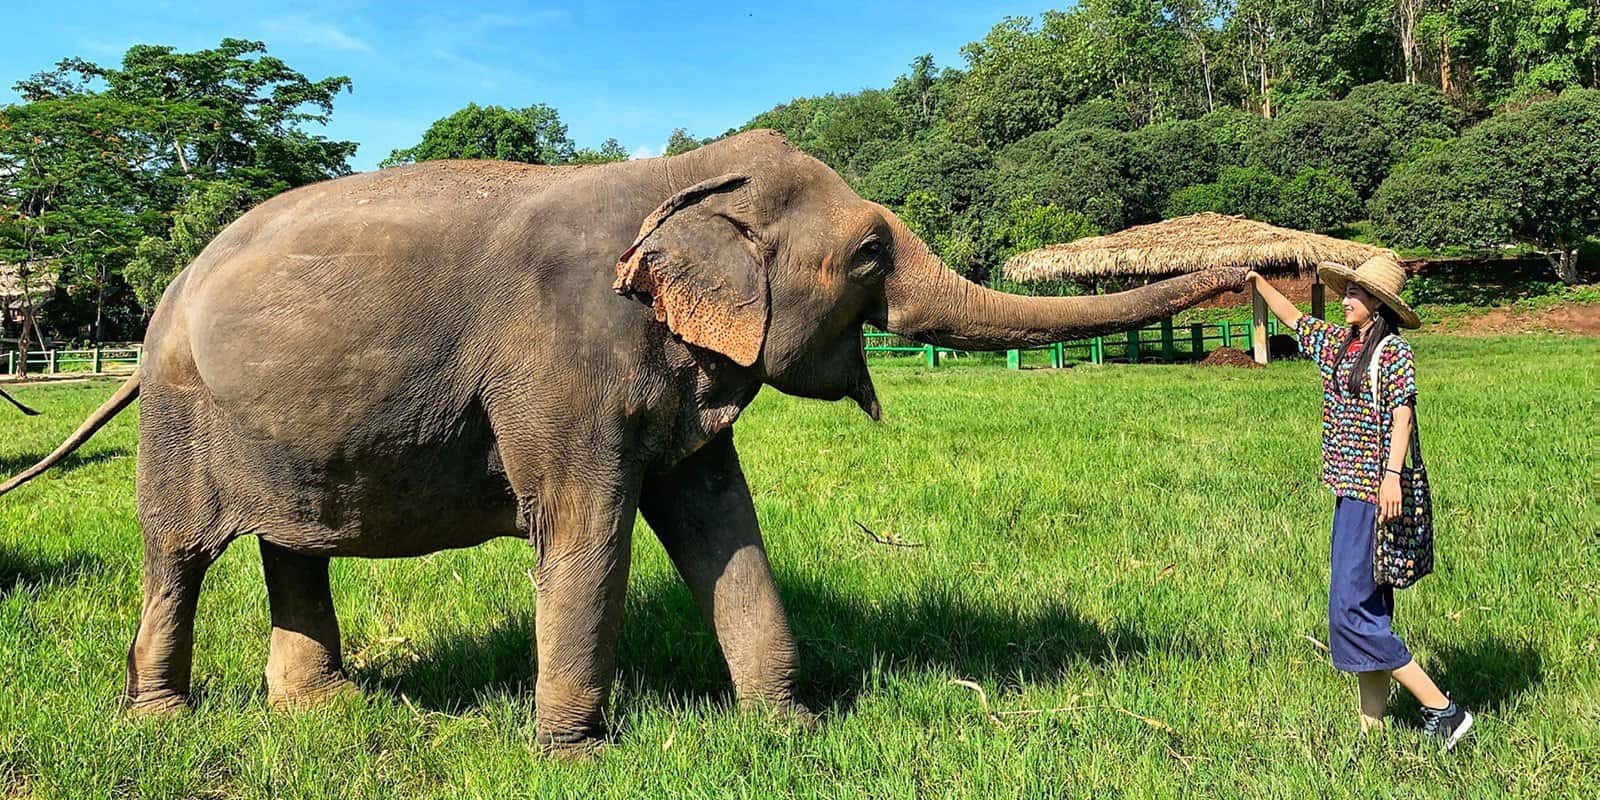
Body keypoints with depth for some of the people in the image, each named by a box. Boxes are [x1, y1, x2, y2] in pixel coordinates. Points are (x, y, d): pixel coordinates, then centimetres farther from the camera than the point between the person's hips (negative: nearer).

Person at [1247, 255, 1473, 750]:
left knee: (1351, 608, -11)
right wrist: (1259, 283, 35)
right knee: (1366, 607, 10)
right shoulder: (1338, 343, 14)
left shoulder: (1394, 352, -9)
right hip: (1349, 490, 9)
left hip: (1373, 492, -9)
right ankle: (1372, 723, 17)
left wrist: (1392, 474, -29)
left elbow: (1401, 415, -19)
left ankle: (1442, 710, -5)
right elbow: (1294, 320, 30)